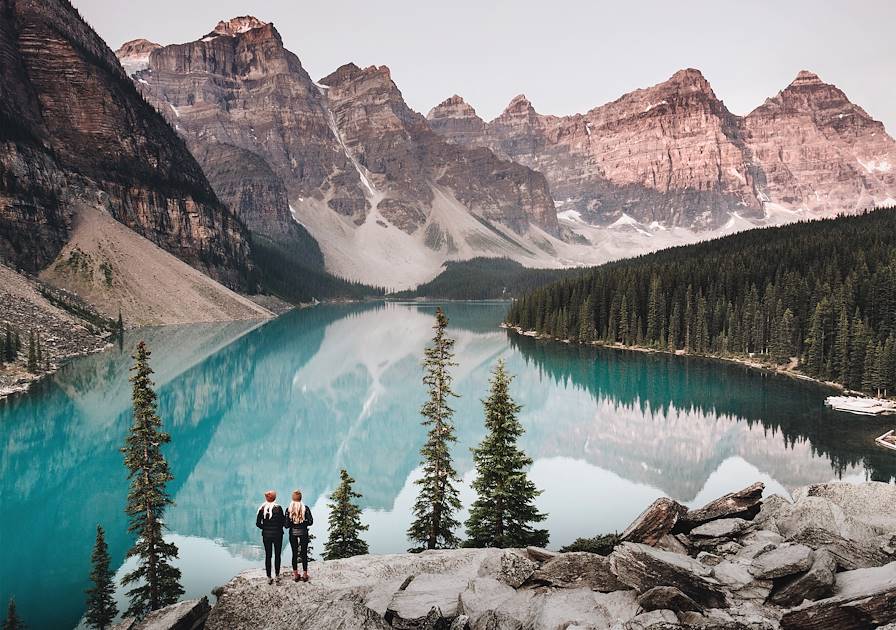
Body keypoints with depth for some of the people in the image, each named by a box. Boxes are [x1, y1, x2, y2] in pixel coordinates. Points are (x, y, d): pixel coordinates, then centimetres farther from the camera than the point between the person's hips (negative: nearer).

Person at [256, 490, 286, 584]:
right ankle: (277, 576, 11)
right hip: (277, 534, -2)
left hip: (266, 535, 2)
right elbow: (283, 522, -9)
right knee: (277, 555, 9)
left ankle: (269, 578, 13)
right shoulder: (278, 508, -13)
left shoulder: (262, 509, -5)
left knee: (267, 556, 9)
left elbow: (258, 523, -3)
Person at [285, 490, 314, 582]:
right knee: (304, 554, 8)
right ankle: (305, 574, 12)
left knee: (294, 554, 10)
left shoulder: (289, 509, -8)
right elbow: (310, 522, -9)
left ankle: (295, 574, 16)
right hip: (303, 533, -1)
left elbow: (287, 524, -9)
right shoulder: (305, 508, -9)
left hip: (293, 533, 1)